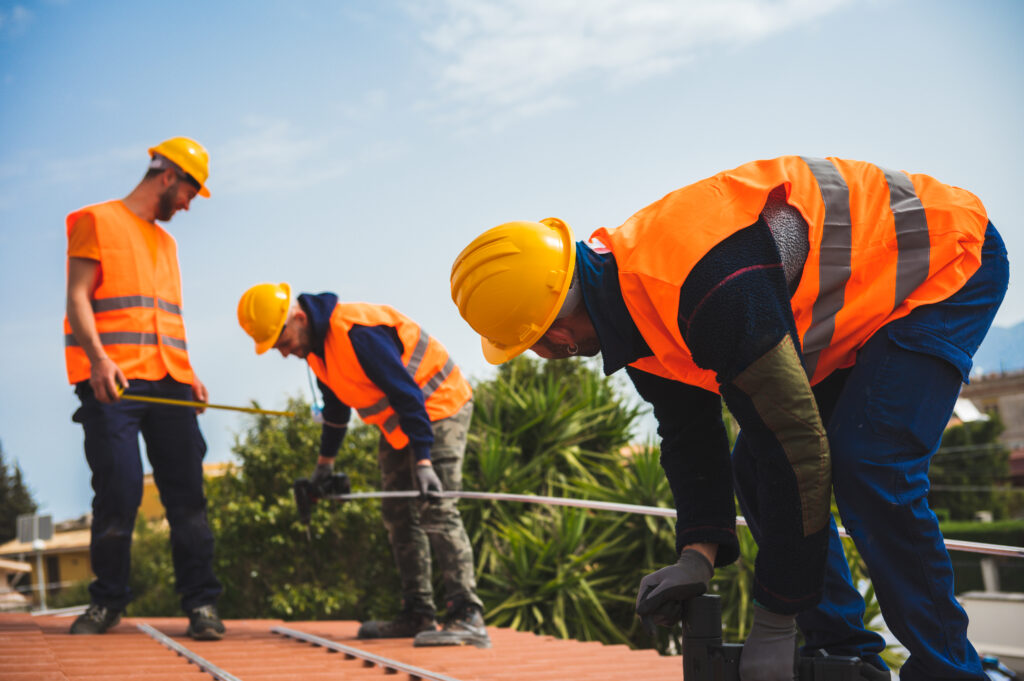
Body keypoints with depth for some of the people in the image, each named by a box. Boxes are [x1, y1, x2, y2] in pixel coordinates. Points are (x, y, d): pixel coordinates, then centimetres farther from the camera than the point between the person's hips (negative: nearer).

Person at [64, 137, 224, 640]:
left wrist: (188, 373, 14)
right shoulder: (98, 221, 5)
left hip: (168, 384, 6)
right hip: (113, 382, -6)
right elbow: (77, 297, -4)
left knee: (187, 495, -2)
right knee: (118, 495, -6)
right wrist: (98, 358, -18)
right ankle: (107, 600, 9)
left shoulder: (165, 242, 26)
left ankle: (200, 602, 0)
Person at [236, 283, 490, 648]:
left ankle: (467, 616, -19)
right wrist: (324, 463, 27)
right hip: (399, 425, 10)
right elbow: (336, 406, 21)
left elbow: (406, 393, -29)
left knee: (435, 509, -18)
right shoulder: (316, 346, 5)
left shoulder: (356, 331, -27)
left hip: (439, 406, -10)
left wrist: (423, 460, -32)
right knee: (398, 514, 7)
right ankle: (418, 614, 11)